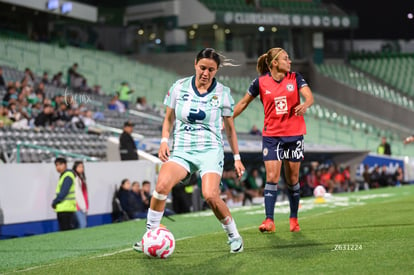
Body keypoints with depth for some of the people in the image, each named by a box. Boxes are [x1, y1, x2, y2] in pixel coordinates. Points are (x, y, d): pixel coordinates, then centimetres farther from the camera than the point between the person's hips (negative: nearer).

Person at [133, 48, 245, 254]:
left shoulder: (222, 93, 2)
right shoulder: (179, 87, 4)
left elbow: (230, 128, 12)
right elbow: (168, 119, 15)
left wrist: (237, 157, 12)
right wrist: (164, 140, -1)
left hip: (210, 151, -1)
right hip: (181, 150, 2)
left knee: (210, 196, -24)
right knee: (162, 185, -26)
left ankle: (234, 236, 2)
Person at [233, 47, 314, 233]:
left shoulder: (295, 78, -1)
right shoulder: (261, 82, -3)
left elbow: (309, 97, -13)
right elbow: (243, 103, 7)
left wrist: (305, 105, -36)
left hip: (294, 134, 1)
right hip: (271, 136, -1)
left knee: (292, 179, 7)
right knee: (272, 177, -11)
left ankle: (294, 219, 22)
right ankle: (269, 221, -10)